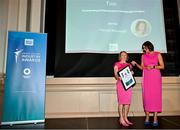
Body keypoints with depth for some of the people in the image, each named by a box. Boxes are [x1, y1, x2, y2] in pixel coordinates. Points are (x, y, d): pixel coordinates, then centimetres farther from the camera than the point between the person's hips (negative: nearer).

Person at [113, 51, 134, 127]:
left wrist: (131, 73, 0)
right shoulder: (117, 64, 6)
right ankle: (121, 119, -1)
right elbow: (115, 74, -3)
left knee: (128, 102, 3)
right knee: (121, 101, -7)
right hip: (120, 84, -5)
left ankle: (125, 118, 14)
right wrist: (118, 77, -24)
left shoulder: (129, 65, 20)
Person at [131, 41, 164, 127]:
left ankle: (155, 118, 2)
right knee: (146, 96, 0)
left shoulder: (158, 54, 5)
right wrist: (136, 64, -3)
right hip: (146, 77, 2)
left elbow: (162, 66, 1)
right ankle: (147, 117, 7)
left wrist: (153, 66, -12)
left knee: (156, 96, -3)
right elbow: (142, 67, 12)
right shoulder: (143, 56, 13)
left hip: (155, 77, -2)